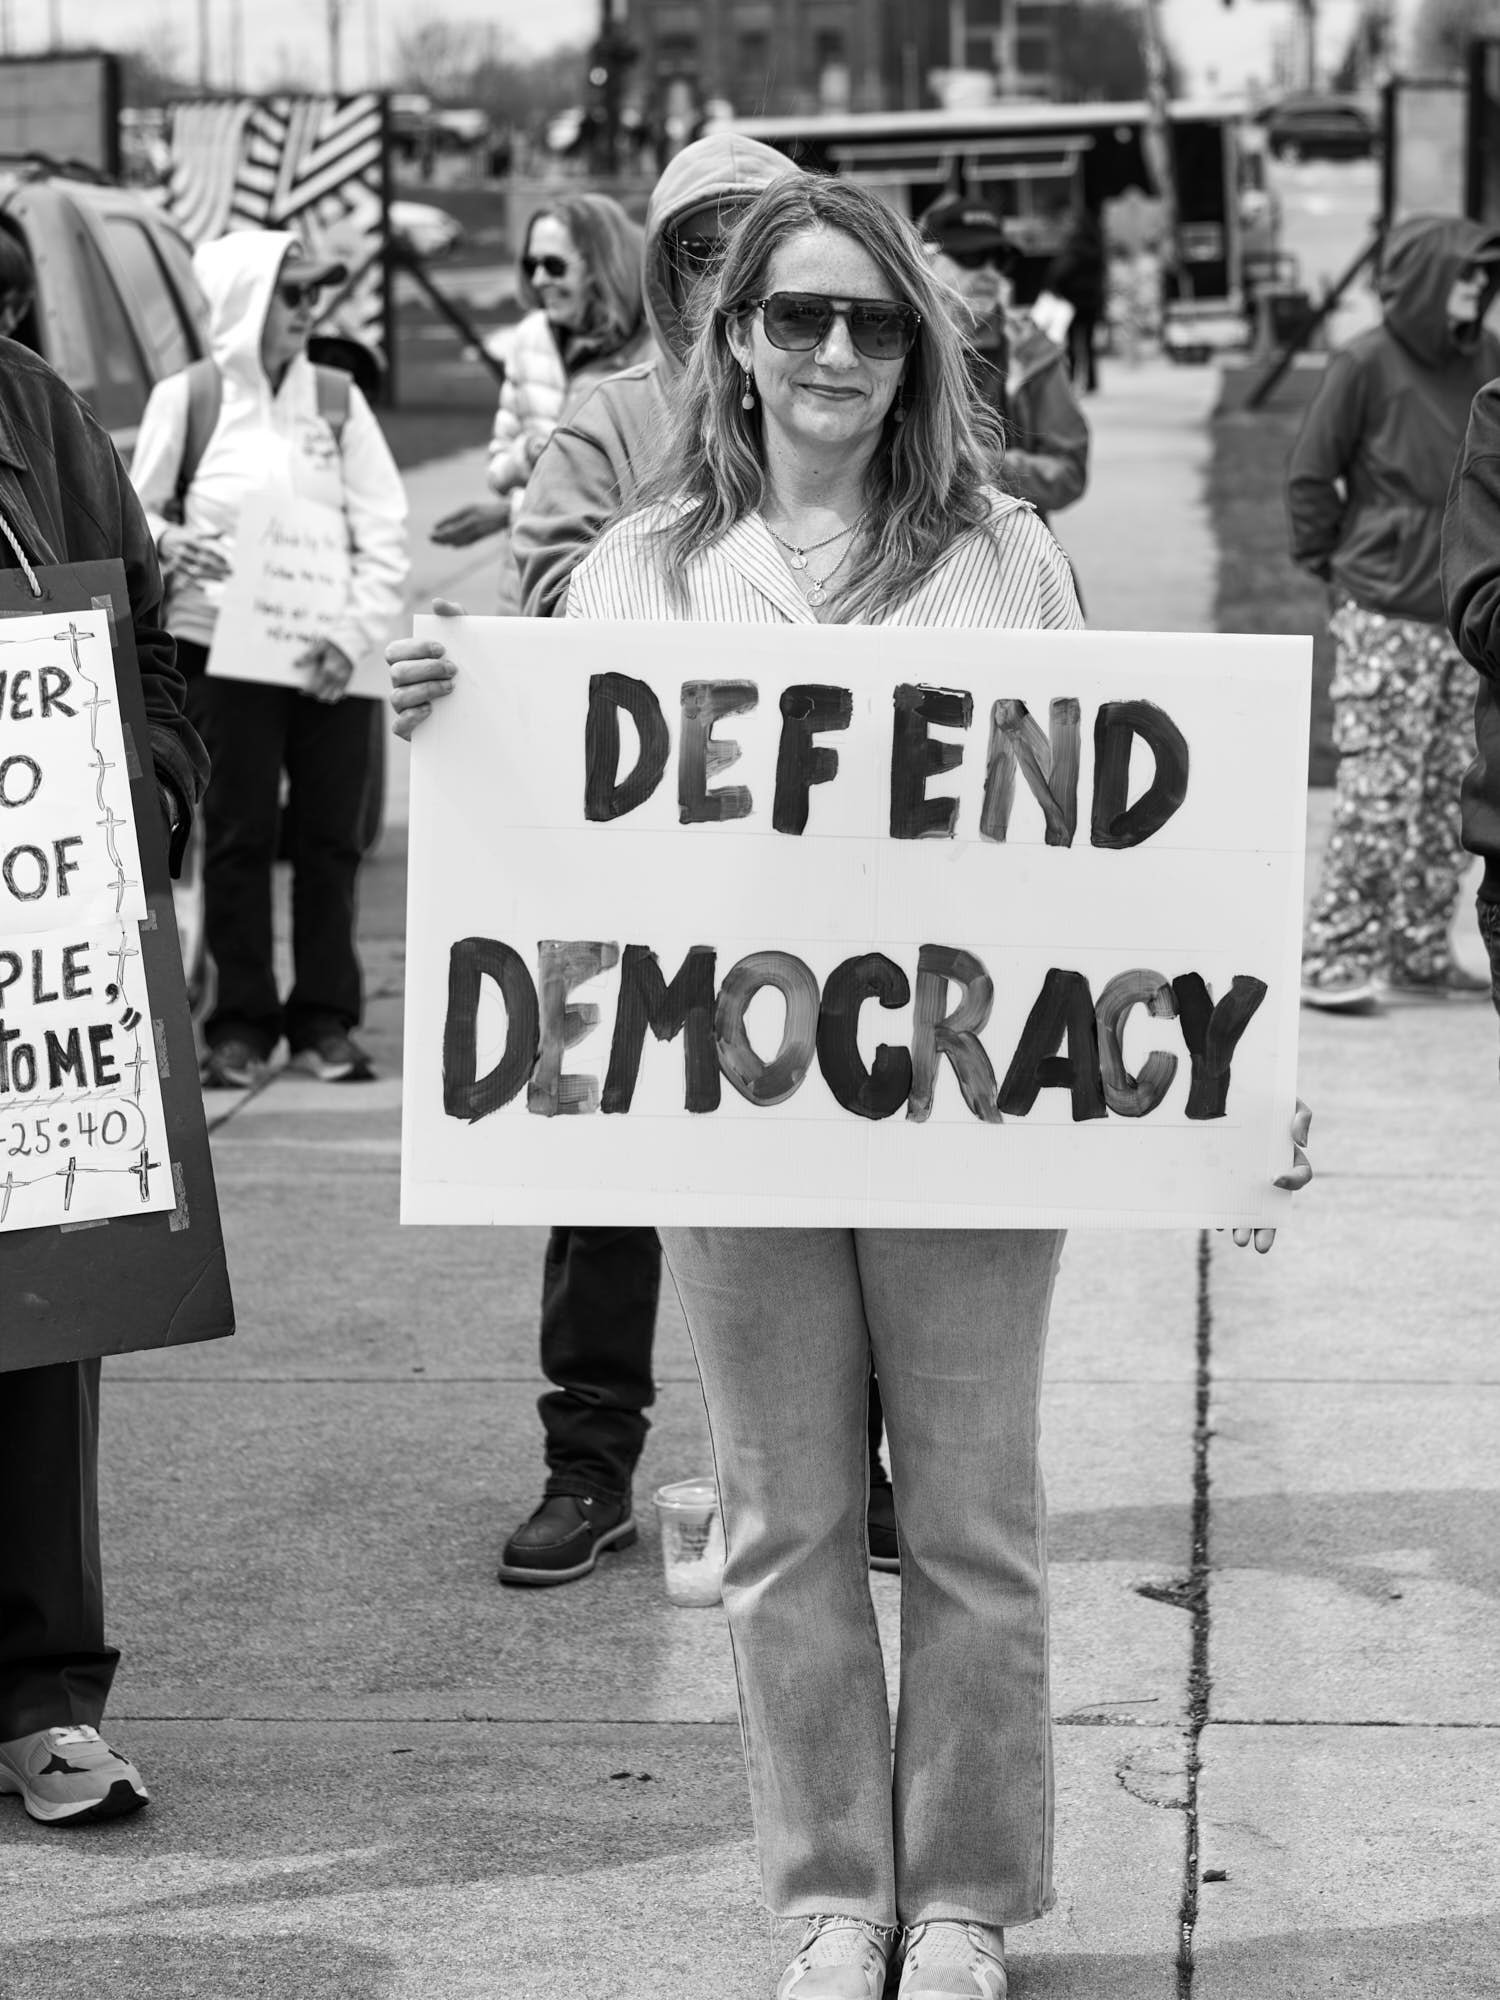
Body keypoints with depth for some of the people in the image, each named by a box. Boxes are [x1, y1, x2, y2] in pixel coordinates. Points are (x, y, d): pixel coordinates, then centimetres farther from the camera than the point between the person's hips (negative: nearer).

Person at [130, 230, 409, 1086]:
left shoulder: (337, 398, 6)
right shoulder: (187, 398, 1)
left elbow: (386, 533, 3)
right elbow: (137, 511, 8)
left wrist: (353, 634, -10)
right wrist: (166, 544, -16)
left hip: (334, 659, 2)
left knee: (331, 839, 4)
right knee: (240, 838, -1)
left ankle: (325, 1021, 11)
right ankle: (241, 1023, 6)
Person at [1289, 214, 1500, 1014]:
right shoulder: (1367, 364, -10)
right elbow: (1309, 476, -4)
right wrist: (1332, 566, -1)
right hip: (1384, 618, -6)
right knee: (1377, 795, -8)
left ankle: (1420, 950, 19)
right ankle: (1333, 957, -2)